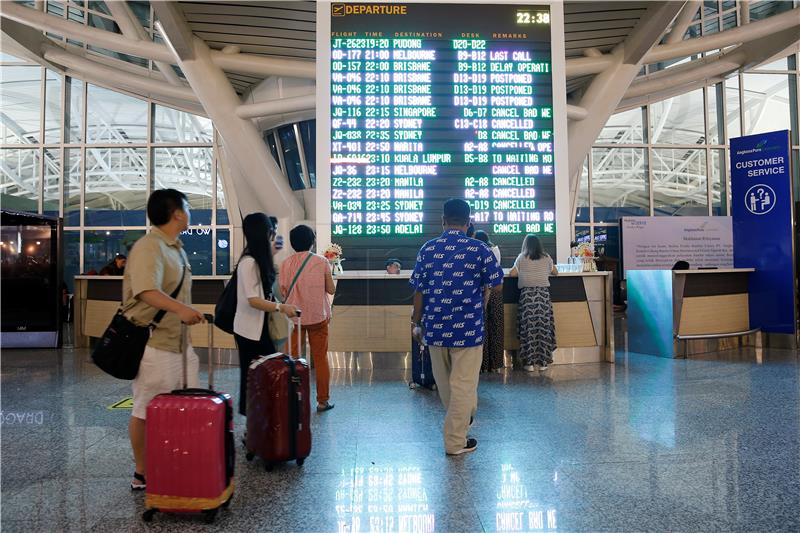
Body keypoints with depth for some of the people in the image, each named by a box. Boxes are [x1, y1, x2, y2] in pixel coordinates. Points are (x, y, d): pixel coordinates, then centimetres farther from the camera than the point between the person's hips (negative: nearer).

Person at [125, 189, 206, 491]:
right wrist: (179, 308, -48)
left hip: (178, 340, 10)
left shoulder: (176, 248, 13)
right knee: (147, 411, 3)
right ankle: (142, 475, 19)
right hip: (152, 343, -10)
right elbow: (147, 291, -34)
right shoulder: (149, 247, -17)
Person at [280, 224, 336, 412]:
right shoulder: (322, 262, -6)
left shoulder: (286, 264, -3)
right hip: (318, 316, -1)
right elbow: (331, 289, -2)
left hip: (295, 317, 1)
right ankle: (323, 401, 13)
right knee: (320, 359, 8)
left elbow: (284, 292, -1)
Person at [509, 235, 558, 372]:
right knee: (543, 327, 4)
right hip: (543, 294, 2)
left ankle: (529, 362, 2)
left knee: (528, 328, 1)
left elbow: (512, 273, 4)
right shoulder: (546, 258, 9)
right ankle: (543, 362, 7)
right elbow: (555, 272, 20)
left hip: (527, 295, -1)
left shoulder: (522, 258, 3)